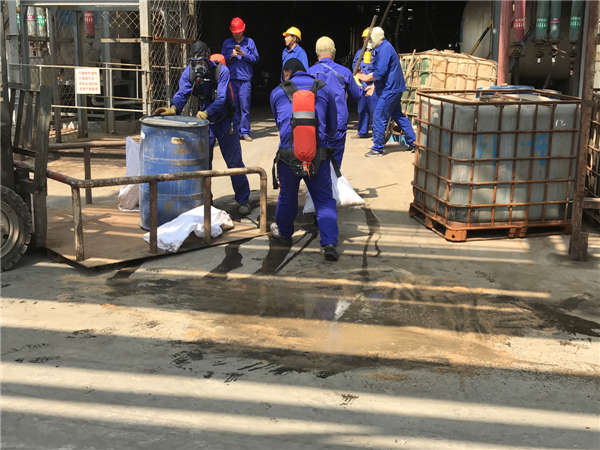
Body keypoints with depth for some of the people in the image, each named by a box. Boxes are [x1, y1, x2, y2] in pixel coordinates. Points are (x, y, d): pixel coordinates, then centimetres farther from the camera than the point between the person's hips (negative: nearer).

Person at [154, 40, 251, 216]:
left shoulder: (221, 71, -21)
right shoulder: (189, 72, -9)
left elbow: (221, 98, -30)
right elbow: (182, 94, -19)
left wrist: (207, 113, -48)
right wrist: (173, 108, -41)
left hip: (223, 120, -3)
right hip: (203, 120, 4)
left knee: (234, 161, 1)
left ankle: (243, 200, 12)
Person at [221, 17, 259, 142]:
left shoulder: (249, 42, 10)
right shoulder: (227, 43, 14)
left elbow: (255, 58, 5)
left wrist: (243, 54, -9)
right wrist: (231, 56, -7)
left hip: (245, 79, -2)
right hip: (231, 79, 2)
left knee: (245, 107, -6)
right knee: (233, 107, 1)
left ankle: (245, 132, -2)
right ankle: (236, 131, 8)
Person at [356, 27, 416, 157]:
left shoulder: (385, 49, -17)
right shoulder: (380, 49, 15)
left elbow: (379, 73, -24)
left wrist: (366, 78, -10)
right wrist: (373, 86, 20)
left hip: (389, 90, -11)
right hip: (394, 89, 11)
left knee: (378, 118, -6)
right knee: (398, 115, 17)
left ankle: (377, 148, 0)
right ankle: (413, 142, 23)